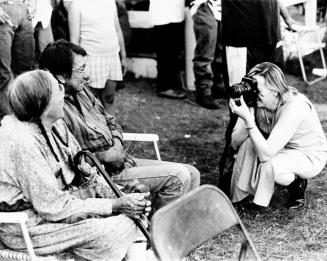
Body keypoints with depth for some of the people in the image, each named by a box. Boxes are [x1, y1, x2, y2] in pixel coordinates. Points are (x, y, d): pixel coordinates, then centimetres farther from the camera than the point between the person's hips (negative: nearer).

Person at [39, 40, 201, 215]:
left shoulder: (81, 89, 9)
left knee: (191, 174, 4)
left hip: (120, 160, 10)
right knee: (178, 177, -17)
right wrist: (104, 156, -17)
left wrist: (117, 145, -1)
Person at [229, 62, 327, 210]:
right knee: (248, 143, -19)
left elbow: (266, 154, -40)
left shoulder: (294, 106, -35)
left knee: (270, 166, -33)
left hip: (310, 156, -6)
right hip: (284, 149, 6)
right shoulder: (257, 103, -17)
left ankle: (298, 184, 0)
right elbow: (235, 143, -20)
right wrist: (248, 115, -35)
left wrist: (248, 120, -46)